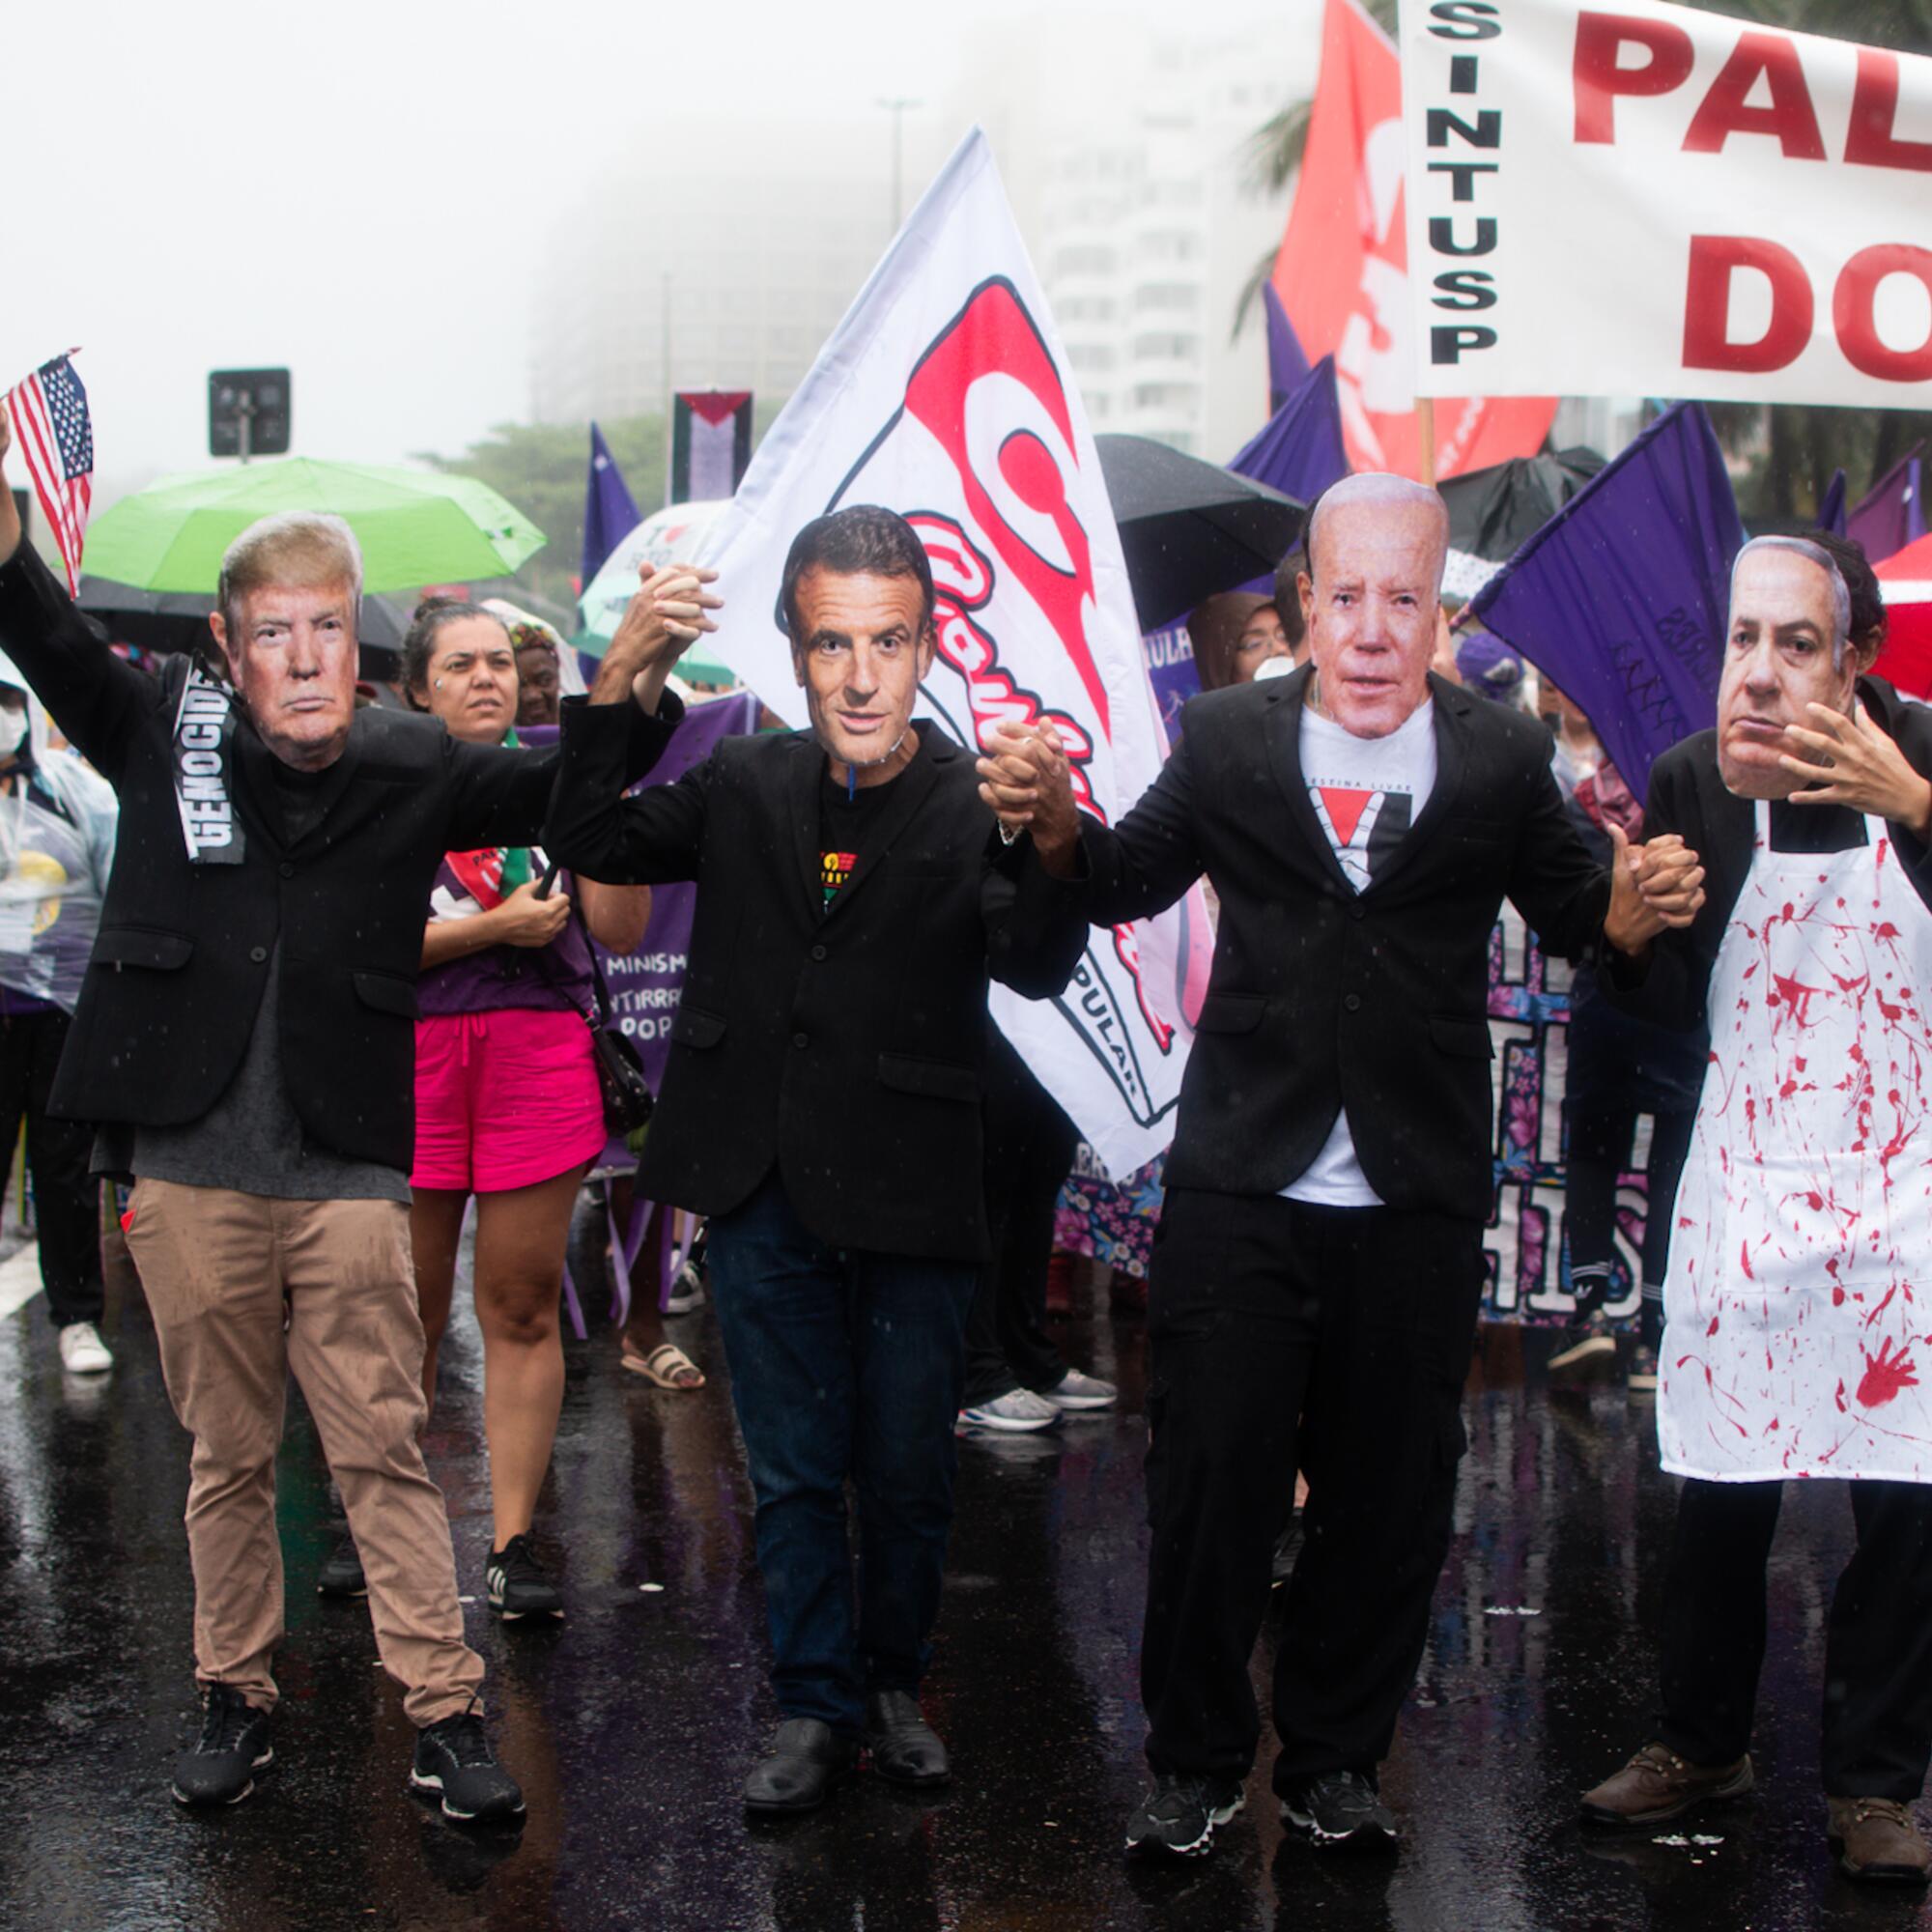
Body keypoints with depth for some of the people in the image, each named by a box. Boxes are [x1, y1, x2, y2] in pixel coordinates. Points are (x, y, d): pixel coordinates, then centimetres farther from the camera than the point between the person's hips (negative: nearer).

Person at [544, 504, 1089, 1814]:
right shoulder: (748, 788, 3)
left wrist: (1043, 836, -47)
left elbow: (1039, 965, -25)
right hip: (766, 1200, 3)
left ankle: (896, 1682, 34)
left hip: (913, 1206, -2)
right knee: (794, 1473, 12)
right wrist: (616, 697, -11)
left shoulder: (977, 808, -10)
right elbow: (590, 845, 6)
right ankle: (820, 1706, 26)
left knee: (908, 1474, 12)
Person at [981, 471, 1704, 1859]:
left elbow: (1572, 915, 11)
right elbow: (1128, 882, 15)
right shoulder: (1229, 742, 2)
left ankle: (1336, 1759, 28)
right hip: (1241, 1193, 0)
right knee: (1212, 1483, 4)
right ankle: (1198, 1761, 22)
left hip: (1418, 1209, 1)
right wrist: (1057, 822, -5)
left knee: (1388, 1498, 10)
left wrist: (1643, 901, -10)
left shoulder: (1505, 760, 1)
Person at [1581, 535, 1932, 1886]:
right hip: (1751, 1188, 1)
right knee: (1721, 1493, 9)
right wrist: (1726, 806, -19)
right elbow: (1669, 1000, -11)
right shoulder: (1694, 782, -3)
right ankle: (1703, 1740, 30)